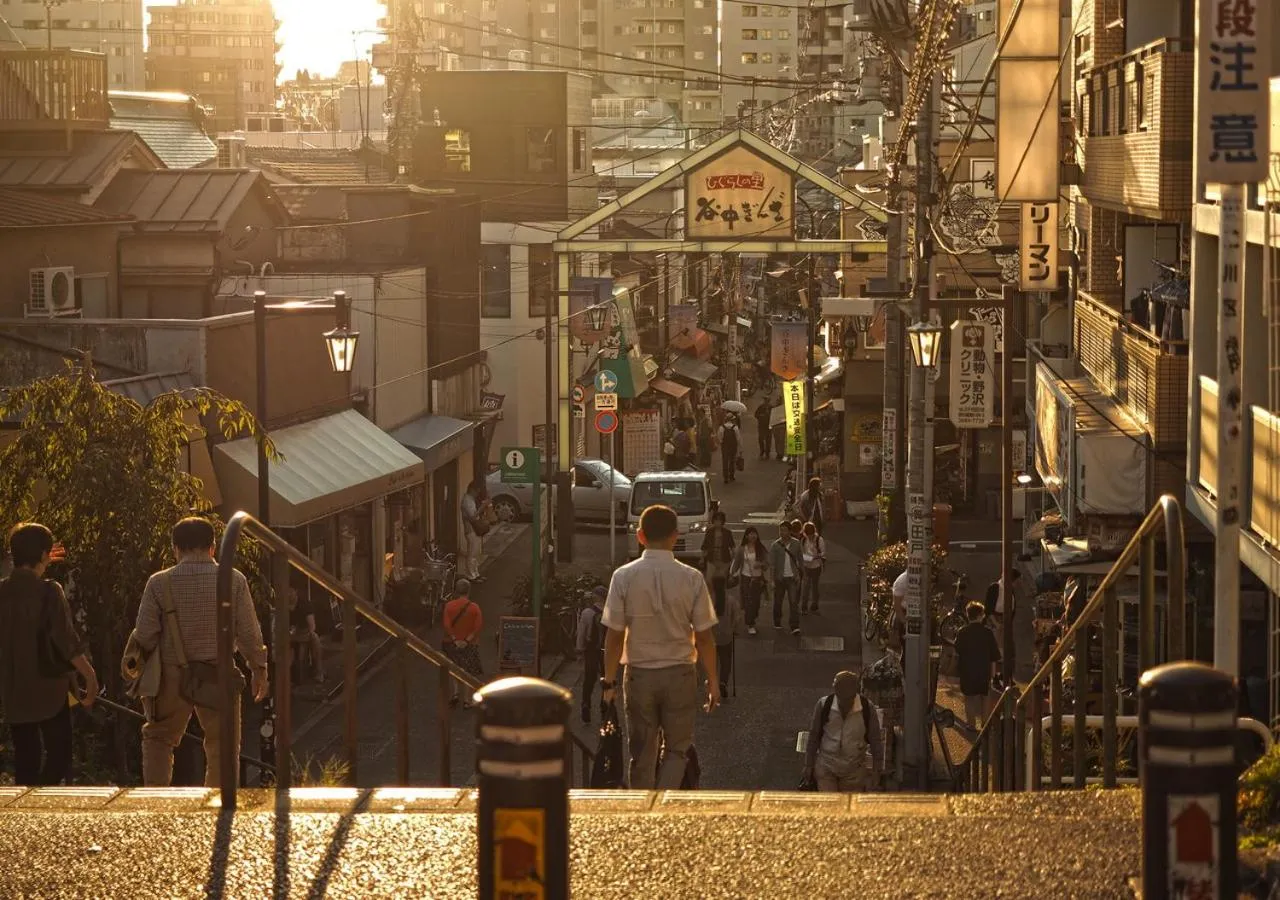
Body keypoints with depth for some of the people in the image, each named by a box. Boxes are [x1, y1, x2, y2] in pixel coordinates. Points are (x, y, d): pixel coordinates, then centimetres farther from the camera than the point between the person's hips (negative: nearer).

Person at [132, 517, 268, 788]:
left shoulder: (159, 583, -6)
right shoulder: (234, 580, -5)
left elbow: (144, 635, -6)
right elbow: (249, 633, -3)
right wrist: (259, 669, 10)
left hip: (173, 676, 0)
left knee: (158, 738, 17)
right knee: (222, 745, 10)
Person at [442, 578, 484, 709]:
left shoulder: (449, 606, -8)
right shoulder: (474, 607, -10)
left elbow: (446, 625, -13)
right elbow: (479, 625, -15)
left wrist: (455, 640, -9)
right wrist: (468, 640, -12)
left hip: (454, 643, 1)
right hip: (471, 645, -1)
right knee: (470, 673, 10)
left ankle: (456, 692, 6)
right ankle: (467, 700, 9)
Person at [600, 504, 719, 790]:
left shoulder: (624, 577, -8)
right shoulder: (691, 578, -9)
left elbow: (614, 636, -6)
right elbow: (704, 637, -5)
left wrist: (609, 681, 5)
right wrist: (712, 681, 6)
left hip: (640, 674, 1)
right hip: (680, 673, -1)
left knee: (642, 754, 12)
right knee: (678, 748, 10)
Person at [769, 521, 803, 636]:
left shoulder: (796, 544, 0)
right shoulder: (775, 546, -6)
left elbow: (800, 560, 10)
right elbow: (771, 563, -6)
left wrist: (799, 574, 8)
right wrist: (773, 579, -12)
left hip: (792, 577, 0)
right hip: (780, 578, 0)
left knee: (794, 602, -10)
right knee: (778, 601, 12)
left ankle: (794, 626, -11)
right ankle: (777, 623, 31)